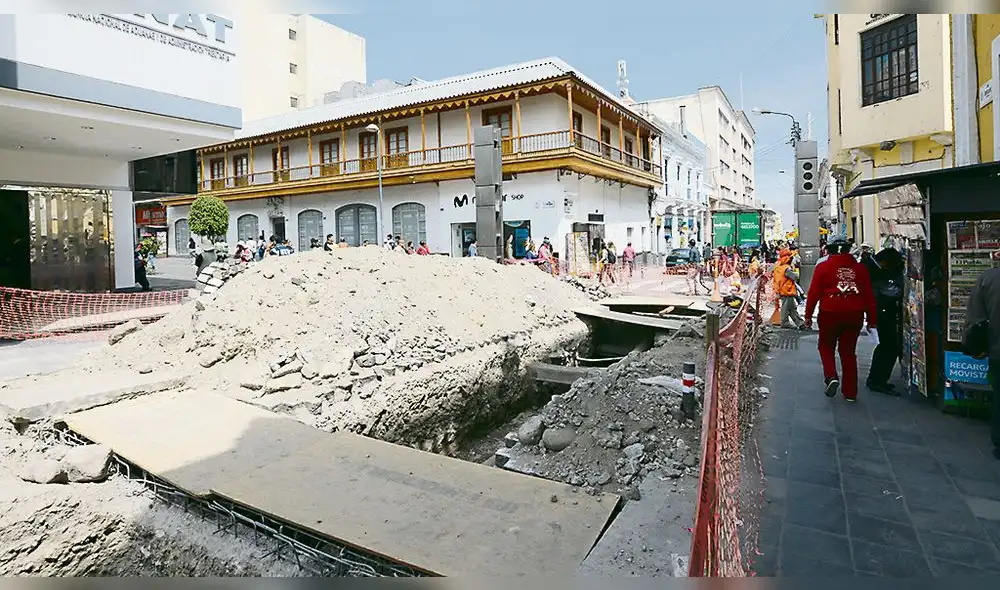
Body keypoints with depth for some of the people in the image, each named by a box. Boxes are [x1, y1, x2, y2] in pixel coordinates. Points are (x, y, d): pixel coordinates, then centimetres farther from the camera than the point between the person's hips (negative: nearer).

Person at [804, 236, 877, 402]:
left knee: (826, 346, 17)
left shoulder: (823, 267, -4)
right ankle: (850, 393, 15)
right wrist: (872, 319, 15)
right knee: (848, 352, 12)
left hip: (830, 314, -3)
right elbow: (869, 295, 9)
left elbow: (813, 293, -6)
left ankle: (831, 377, -6)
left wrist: (808, 315, 0)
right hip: (854, 316, 3)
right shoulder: (859, 268, 6)